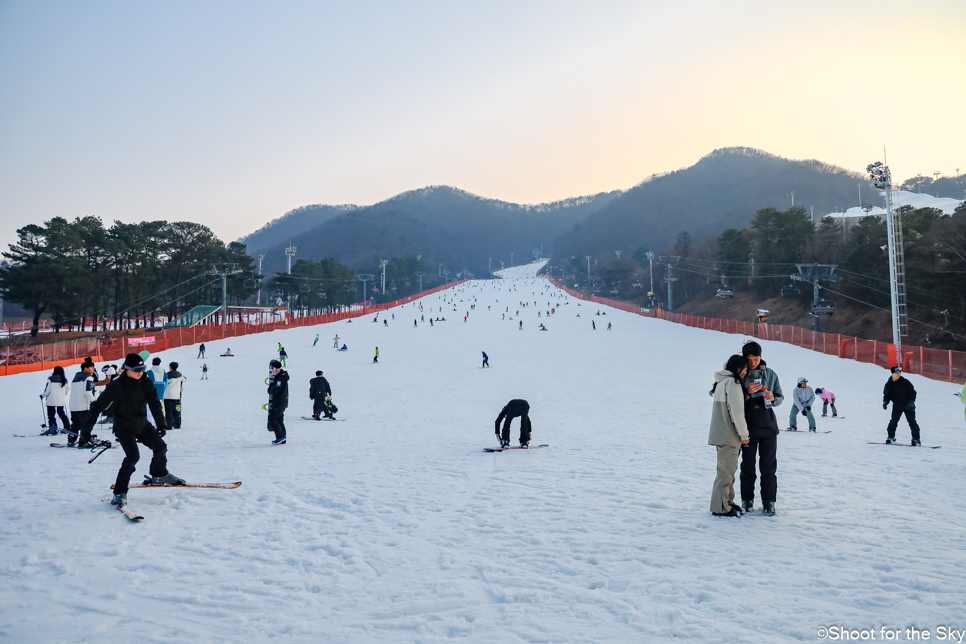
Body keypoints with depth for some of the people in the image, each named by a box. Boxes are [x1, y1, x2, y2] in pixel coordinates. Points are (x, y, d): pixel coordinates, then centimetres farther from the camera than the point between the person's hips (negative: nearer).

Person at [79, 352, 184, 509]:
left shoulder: (146, 384, -6)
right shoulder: (116, 386, -18)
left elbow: (155, 405, -12)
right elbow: (98, 406, -12)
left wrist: (161, 425, -25)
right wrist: (87, 429, -12)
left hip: (142, 425, 5)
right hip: (124, 428, -5)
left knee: (160, 447, 8)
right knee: (133, 456, -20)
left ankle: (159, 475, 36)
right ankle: (119, 493, -11)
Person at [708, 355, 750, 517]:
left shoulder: (722, 382, 17)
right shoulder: (732, 382, -14)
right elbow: (737, 411, -17)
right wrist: (744, 434, -11)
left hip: (721, 434, 10)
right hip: (729, 434, -10)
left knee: (728, 468, 18)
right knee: (726, 469, -6)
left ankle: (727, 502, 25)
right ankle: (720, 507, -3)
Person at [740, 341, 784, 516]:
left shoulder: (770, 374, 2)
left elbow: (780, 397, 7)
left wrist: (773, 398, -15)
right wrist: (747, 392, -22)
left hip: (768, 426, 1)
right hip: (748, 427, -1)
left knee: (769, 465, 4)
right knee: (747, 464, 8)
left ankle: (769, 500, 12)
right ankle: (747, 499, 17)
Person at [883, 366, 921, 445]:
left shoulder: (905, 382, -13)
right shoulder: (889, 384, -2)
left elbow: (912, 392, -9)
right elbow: (886, 394, 8)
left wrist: (911, 402, -21)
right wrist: (885, 402, -9)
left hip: (908, 405, -3)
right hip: (897, 405, 3)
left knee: (911, 421, -7)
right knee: (894, 421, -1)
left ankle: (916, 439, 1)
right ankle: (891, 436, 16)